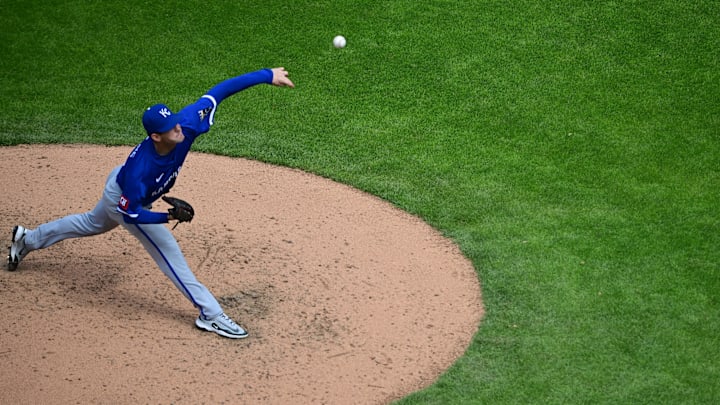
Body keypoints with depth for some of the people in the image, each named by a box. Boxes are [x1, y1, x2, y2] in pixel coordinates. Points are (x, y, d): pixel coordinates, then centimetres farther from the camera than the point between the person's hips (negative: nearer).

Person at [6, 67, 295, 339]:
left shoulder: (185, 126, -35)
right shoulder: (140, 169, -46)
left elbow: (217, 92, -33)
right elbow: (130, 212, -32)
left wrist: (267, 75, -34)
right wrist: (166, 217, -46)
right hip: (123, 199, -7)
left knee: (94, 223, 31)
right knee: (167, 251, -5)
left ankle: (27, 239, 51)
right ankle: (211, 315, 3)